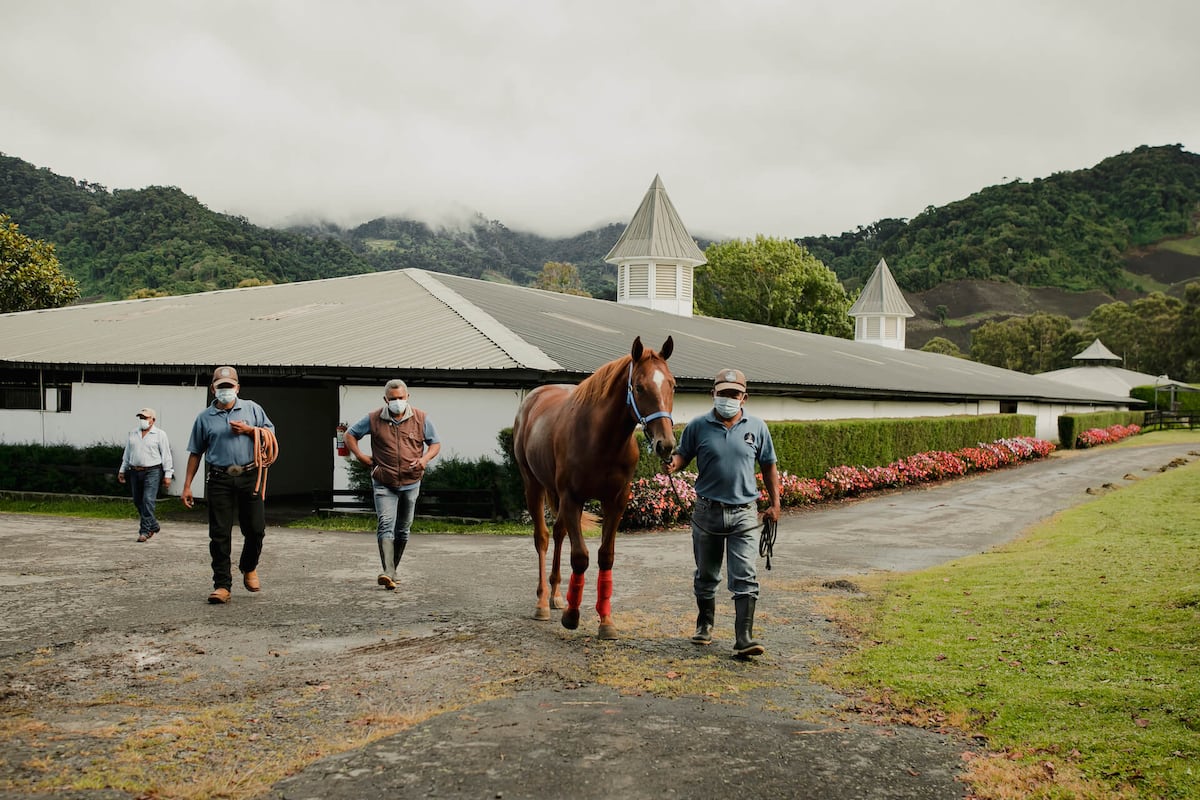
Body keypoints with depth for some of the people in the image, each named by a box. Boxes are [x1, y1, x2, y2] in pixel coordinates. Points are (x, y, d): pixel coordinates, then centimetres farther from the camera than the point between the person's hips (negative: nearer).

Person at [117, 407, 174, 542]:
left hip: (152, 472, -6)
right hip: (135, 472, 6)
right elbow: (127, 454, 20)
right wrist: (122, 470, 17)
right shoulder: (133, 433, 13)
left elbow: (166, 455, -3)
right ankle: (153, 526, 26)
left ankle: (144, 531, -9)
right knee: (138, 502, 10)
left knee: (148, 501, -13)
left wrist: (168, 475, -8)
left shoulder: (160, 434, -1)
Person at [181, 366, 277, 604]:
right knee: (219, 534, -2)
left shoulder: (252, 409, 9)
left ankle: (249, 568, 30)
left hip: (249, 477, 0)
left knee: (255, 529, 3)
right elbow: (195, 453, 12)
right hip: (220, 480, 0)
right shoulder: (204, 417, 9)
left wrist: (249, 430, -8)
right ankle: (222, 585, 4)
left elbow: (271, 435, 9)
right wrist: (187, 486, 7)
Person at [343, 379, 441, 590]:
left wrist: (426, 458, -10)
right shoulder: (374, 419, -1)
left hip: (410, 483, 2)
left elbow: (435, 443, 9)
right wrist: (361, 456, -1)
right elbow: (350, 434, 11)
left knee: (403, 530, 10)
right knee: (386, 525, -17)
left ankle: (392, 570, 24)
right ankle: (386, 573, -26)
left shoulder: (421, 419, 2)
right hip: (384, 484, -2)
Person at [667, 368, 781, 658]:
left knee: (745, 579, -8)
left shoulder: (756, 427, 2)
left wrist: (775, 504, 8)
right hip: (707, 511, 1)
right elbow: (683, 454, 6)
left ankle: (744, 639, -8)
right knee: (706, 576, 15)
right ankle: (705, 625, 35)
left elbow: (768, 467, 10)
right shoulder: (698, 426, -2)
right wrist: (673, 464, -18)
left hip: (744, 513, 0)